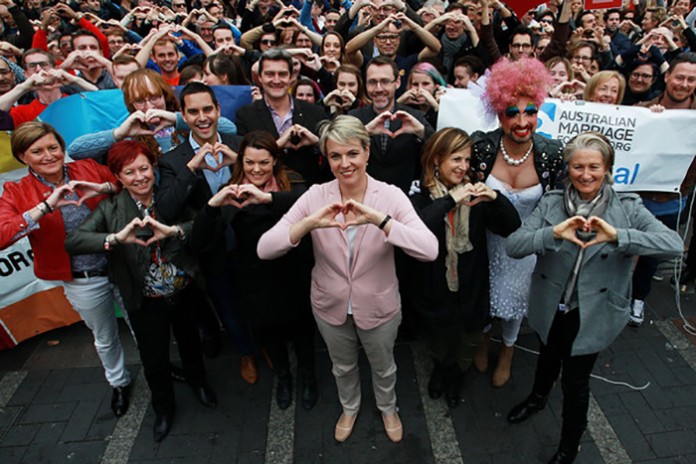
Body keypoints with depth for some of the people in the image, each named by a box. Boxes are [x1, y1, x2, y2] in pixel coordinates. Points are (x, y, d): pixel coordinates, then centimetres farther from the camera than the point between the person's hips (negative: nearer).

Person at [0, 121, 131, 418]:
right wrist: (46, 207, -29)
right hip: (83, 282, 0)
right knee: (105, 337, 22)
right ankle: (119, 383, 50)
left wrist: (104, 187, -23)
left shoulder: (89, 168, -4)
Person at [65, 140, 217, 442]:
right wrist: (116, 238, -35)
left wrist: (173, 231, -35)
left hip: (186, 293, 1)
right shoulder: (110, 209, -9)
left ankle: (198, 383, 57)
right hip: (146, 303, 0)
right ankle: (164, 408, 46)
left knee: (190, 344, 24)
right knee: (154, 360, 16)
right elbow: (72, 241, -20)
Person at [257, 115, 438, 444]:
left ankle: (388, 409, 59)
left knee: (383, 367, 26)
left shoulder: (390, 196, -20)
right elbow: (264, 250, -24)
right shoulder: (315, 196, -17)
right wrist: (309, 222, -41)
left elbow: (429, 250, -33)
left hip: (378, 306, -1)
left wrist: (379, 219, -45)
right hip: (330, 305, 2)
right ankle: (349, 408, 60)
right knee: (342, 366, 28)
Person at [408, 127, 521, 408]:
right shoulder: (421, 195, -13)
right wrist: (450, 201, -36)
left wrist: (496, 198, -25)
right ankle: (440, 367, 57)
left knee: (470, 338, 17)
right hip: (434, 287, -2)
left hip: (471, 286, 2)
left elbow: (512, 228, -8)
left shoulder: (474, 194, -4)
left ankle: (455, 373, 52)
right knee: (440, 338, 20)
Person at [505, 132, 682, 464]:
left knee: (575, 381, 13)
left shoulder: (627, 208, -14)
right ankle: (537, 399, 61)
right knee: (548, 358, 28)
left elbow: (674, 245, -27)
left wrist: (617, 236, -39)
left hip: (594, 313, -2)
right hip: (549, 307, 2)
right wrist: (553, 233, -37)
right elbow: (513, 246, -21)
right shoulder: (551, 203, -12)